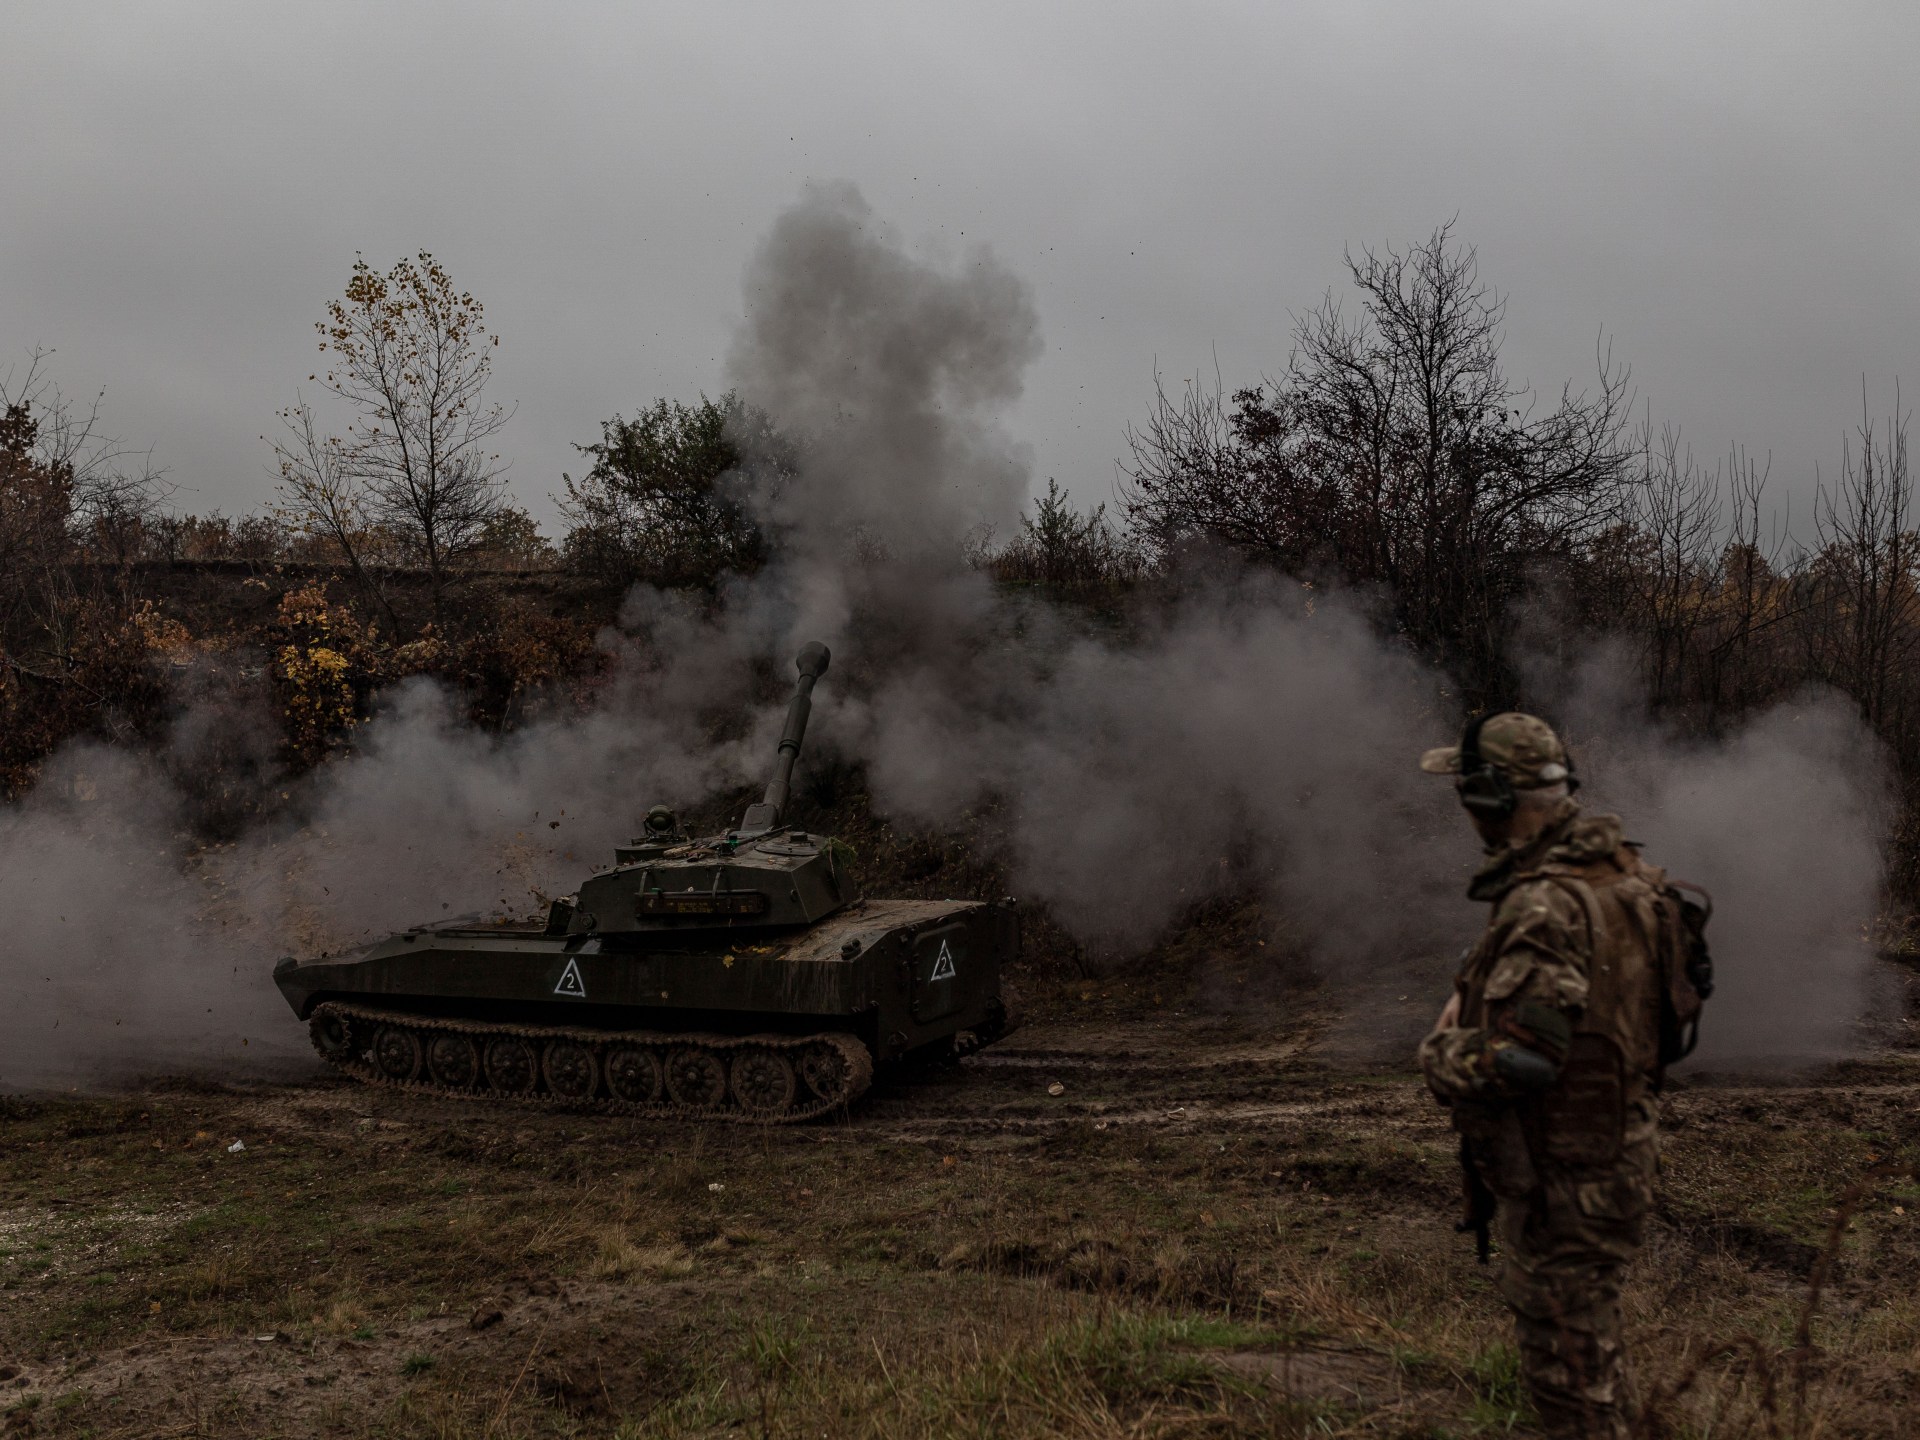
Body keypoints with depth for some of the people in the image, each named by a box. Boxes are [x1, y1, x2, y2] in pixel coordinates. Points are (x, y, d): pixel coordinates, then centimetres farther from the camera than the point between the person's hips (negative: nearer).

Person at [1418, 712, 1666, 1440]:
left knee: (1567, 1366, 6)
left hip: (1563, 1180, -10)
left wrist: (1440, 1053, -12)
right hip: (1612, 1153, 10)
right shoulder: (1618, 867, 3)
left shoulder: (1546, 904, -28)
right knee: (1587, 1342, 26)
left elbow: (1517, 1058, -32)